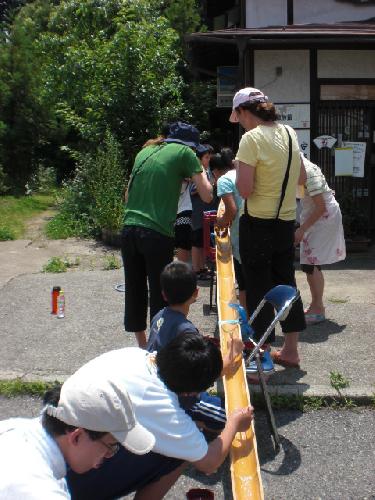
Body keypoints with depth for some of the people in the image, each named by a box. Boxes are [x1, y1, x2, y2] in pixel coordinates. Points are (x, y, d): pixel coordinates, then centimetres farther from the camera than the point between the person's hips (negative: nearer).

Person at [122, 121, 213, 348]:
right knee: (160, 295, 4)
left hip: (130, 229, 6)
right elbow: (207, 195, 0)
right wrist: (201, 172, 15)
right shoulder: (185, 152, 2)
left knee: (134, 290, 14)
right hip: (158, 233, -6)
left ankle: (142, 345, 26)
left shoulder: (144, 152, 19)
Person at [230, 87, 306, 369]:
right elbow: (299, 178, 19)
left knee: (258, 289, 3)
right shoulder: (290, 133, 7)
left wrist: (240, 168, -2)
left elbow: (245, 190, -19)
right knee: (286, 284, 16)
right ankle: (291, 350, 26)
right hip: (287, 221, 7)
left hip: (258, 223, -7)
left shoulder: (252, 138, -16)